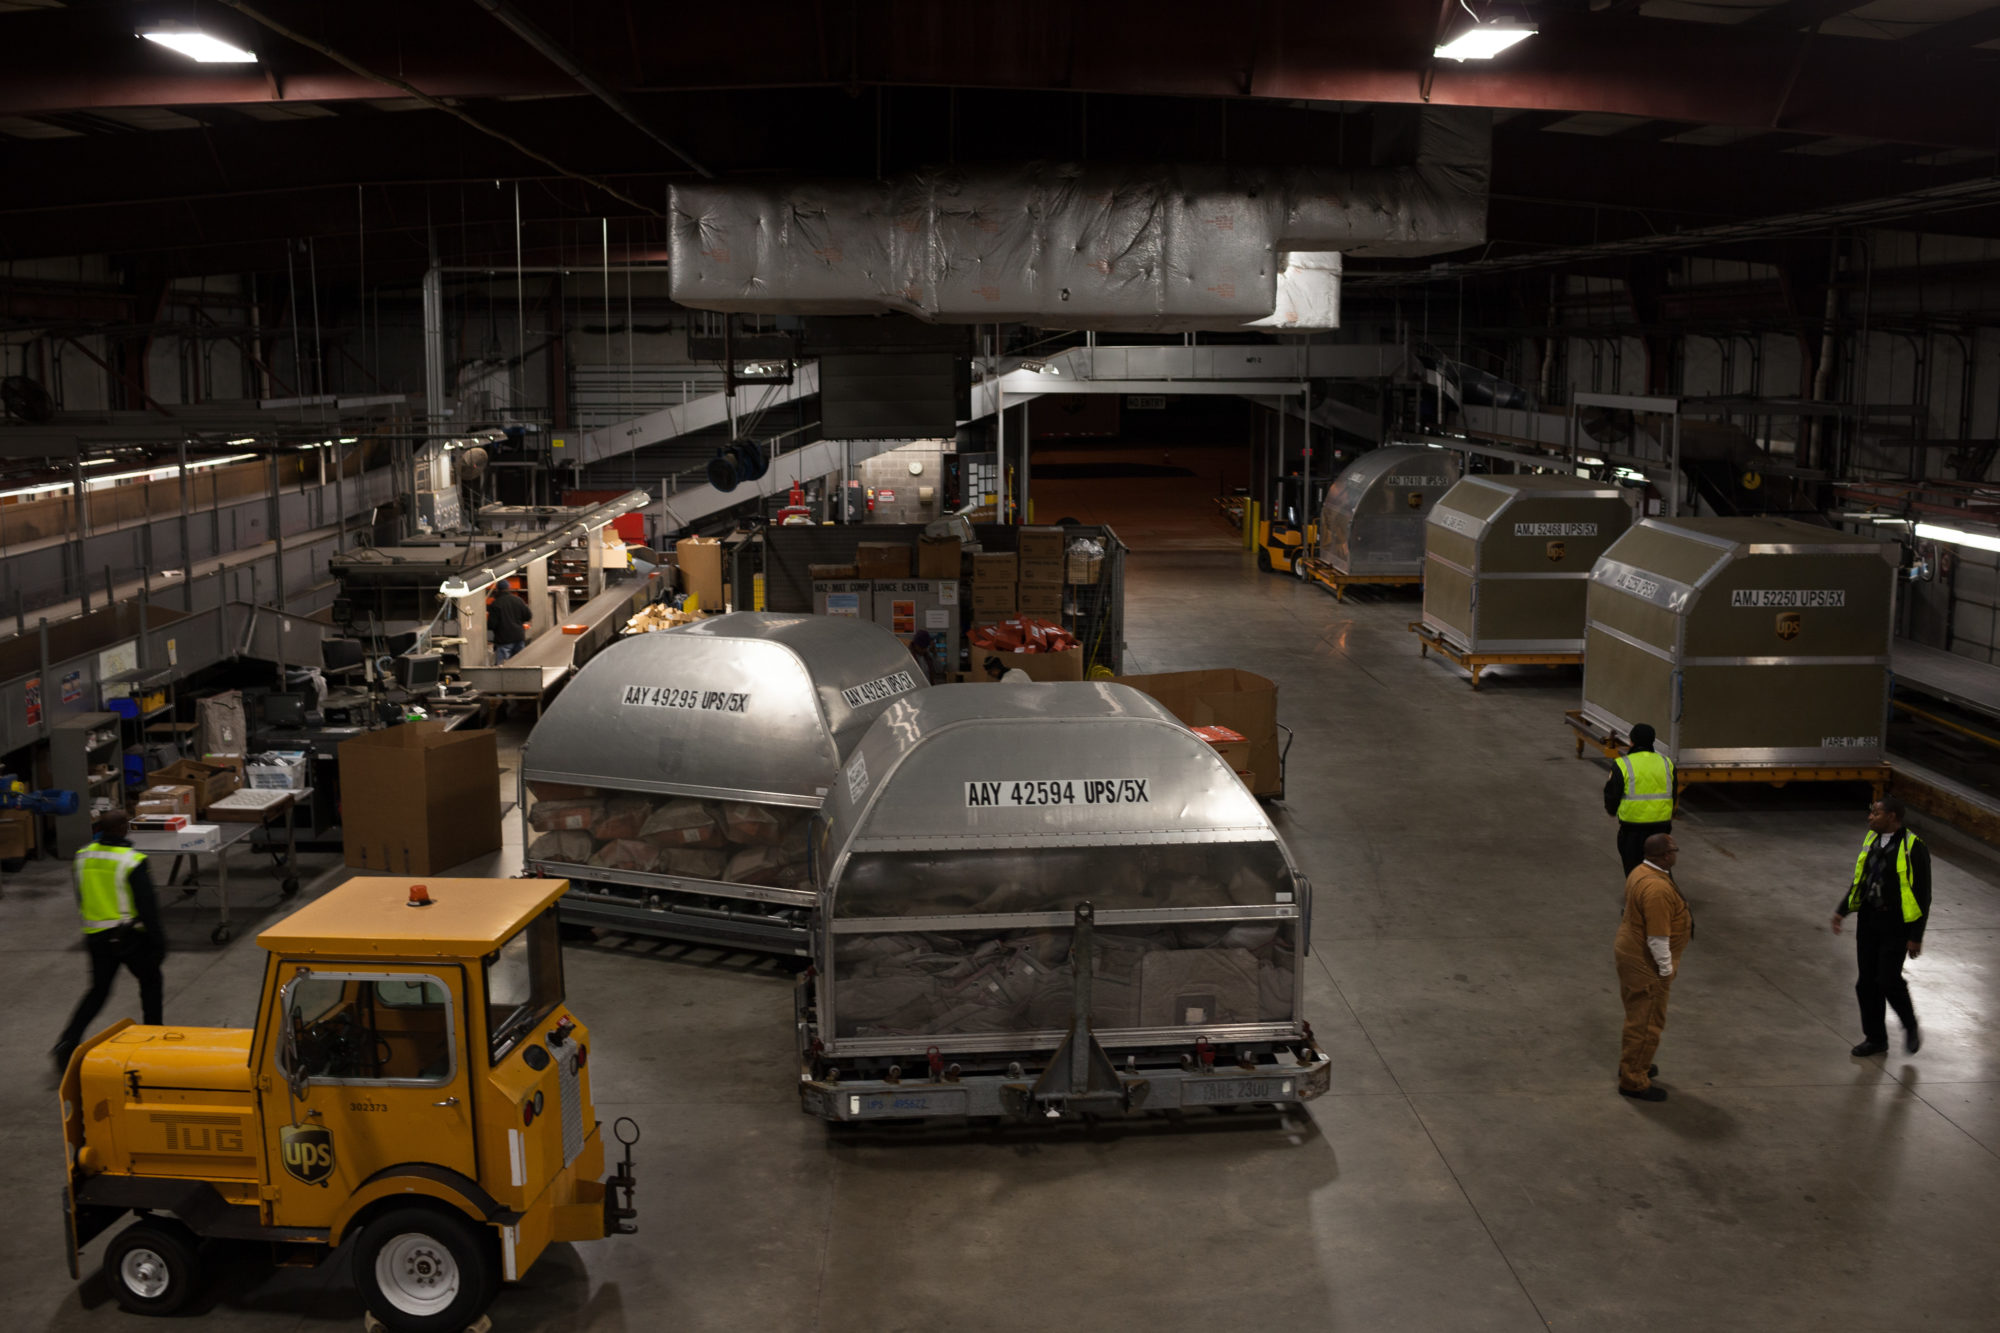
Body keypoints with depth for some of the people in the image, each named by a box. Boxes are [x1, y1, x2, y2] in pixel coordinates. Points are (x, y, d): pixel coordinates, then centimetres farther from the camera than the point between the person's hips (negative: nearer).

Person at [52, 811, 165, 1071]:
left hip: (96, 937, 5)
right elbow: (148, 905, -15)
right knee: (150, 982, 16)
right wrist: (157, 940, -6)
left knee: (98, 989, 16)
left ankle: (68, 1042, 3)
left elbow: (81, 901, 13)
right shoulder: (132, 862, -18)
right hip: (130, 937, -5)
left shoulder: (83, 857, 0)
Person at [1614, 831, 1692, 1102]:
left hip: (1632, 953, 10)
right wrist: (1667, 968, -15)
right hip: (1645, 965, -10)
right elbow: (1657, 939, -28)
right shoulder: (1657, 889, -31)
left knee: (1638, 1016, 24)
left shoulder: (1642, 871, 2)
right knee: (1646, 1022, 1)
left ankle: (1632, 1063, 39)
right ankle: (1633, 1081, 11)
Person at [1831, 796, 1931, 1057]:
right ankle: (1875, 1038, 23)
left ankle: (1911, 1027, 19)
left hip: (1897, 923, -7)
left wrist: (1916, 936, -14)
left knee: (1888, 980, -9)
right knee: (1866, 982, 8)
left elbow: (1922, 895, -13)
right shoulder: (1871, 840, 5)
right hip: (1868, 919, 7)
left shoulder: (1913, 847, -15)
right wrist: (1842, 911, 8)